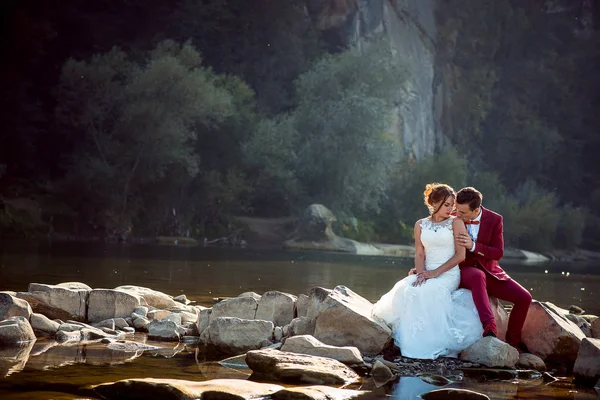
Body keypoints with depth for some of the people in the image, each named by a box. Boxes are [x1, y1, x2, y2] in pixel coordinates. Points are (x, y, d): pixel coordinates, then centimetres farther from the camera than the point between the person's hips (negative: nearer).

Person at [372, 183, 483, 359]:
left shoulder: (456, 223, 1)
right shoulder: (420, 225, 12)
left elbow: (460, 255, -5)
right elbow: (419, 254, 9)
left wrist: (436, 272, -12)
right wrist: (421, 273, -13)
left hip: (449, 274, -4)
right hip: (426, 273, 4)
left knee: (424, 293, -33)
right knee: (404, 291, -27)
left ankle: (431, 344, -26)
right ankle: (412, 342, -19)